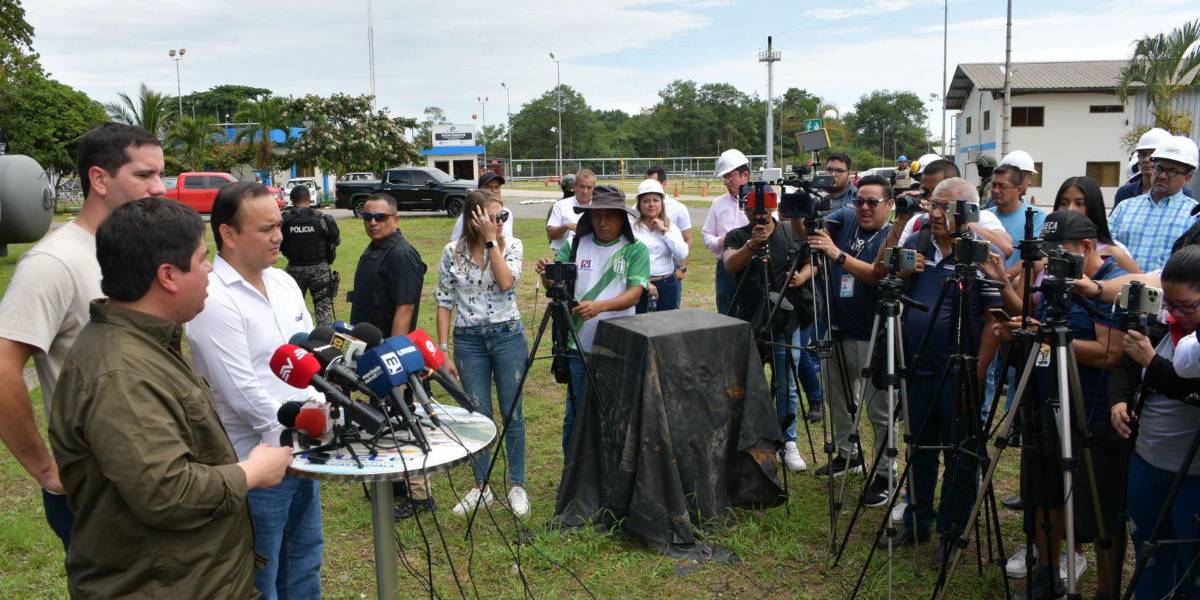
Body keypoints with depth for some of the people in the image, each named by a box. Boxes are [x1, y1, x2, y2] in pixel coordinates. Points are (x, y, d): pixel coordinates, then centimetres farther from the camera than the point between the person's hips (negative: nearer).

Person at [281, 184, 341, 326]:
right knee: (323, 305, 7)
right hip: (320, 268, -1)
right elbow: (336, 240, -1)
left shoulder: (285, 220, -9)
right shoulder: (322, 219, -11)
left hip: (295, 268, 1)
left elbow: (280, 246, -1)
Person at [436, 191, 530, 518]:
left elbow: (506, 282, -21)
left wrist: (491, 240, -17)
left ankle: (517, 485, 20)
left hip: (507, 335, 0)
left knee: (512, 414, 5)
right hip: (469, 340, 1)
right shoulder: (452, 252, -1)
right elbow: (444, 303, 2)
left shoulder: (511, 245, -2)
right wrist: (442, 351, -2)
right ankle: (481, 487, 22)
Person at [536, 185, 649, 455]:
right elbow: (556, 284, -1)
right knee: (575, 413, 9)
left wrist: (599, 306, -30)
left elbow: (634, 293, -12)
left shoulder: (635, 249, -3)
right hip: (578, 345, 2)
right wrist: (547, 275, -25)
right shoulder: (576, 244, 4)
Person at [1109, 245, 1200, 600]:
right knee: (1147, 556, 21)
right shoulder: (1162, 326, 1)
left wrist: (1152, 362, -31)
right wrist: (1118, 401, -7)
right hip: (1146, 462, 5)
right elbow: (1126, 367, 11)